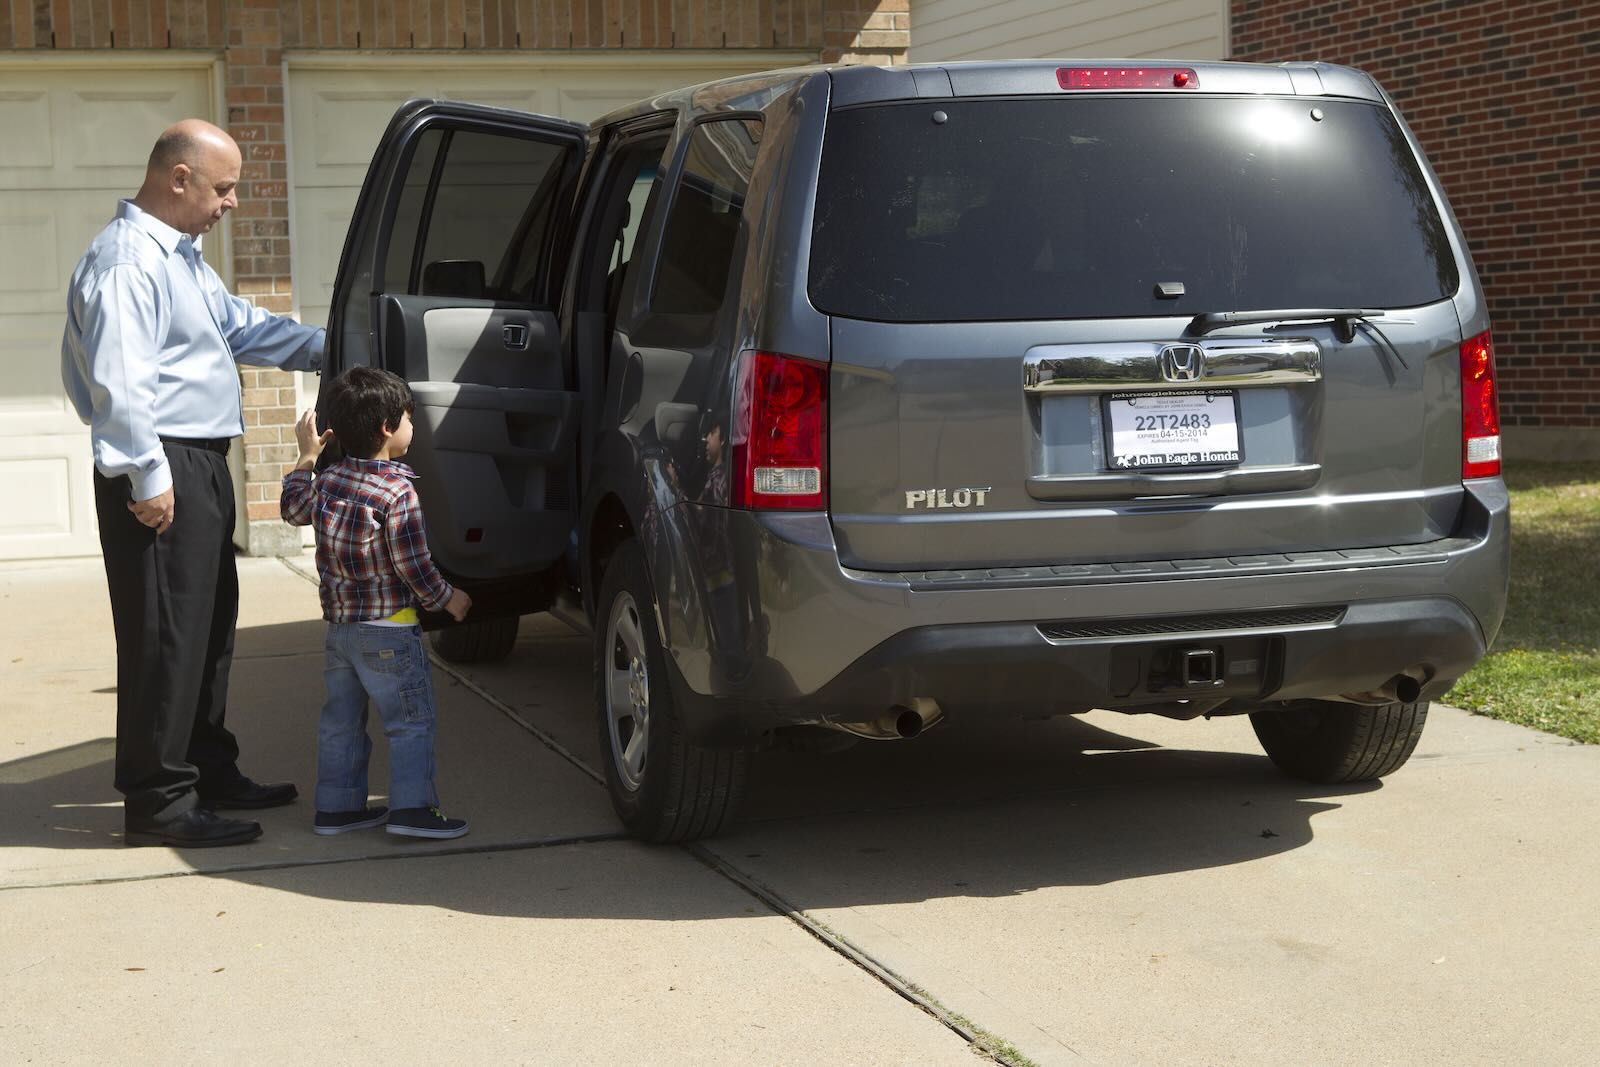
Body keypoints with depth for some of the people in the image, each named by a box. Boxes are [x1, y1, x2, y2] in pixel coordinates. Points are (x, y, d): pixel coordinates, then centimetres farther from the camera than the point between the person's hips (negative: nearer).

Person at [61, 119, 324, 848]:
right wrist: (148, 477, -24)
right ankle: (159, 803, -2)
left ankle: (210, 770, 29)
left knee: (210, 628, 17)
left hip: (201, 465, 11)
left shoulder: (181, 255, 16)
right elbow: (118, 382, -24)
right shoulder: (127, 260, -17)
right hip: (163, 473, -11)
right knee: (166, 638, -7)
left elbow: (242, 326, 29)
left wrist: (325, 350, 24)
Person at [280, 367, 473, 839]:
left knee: (340, 720, 15)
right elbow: (414, 568, -16)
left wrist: (306, 457, 31)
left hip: (338, 624, 7)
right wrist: (449, 599, -1)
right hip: (388, 630, -7)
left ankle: (336, 805, 19)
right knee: (411, 721, 0)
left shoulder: (327, 481, 2)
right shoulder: (397, 493, -18)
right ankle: (411, 807, -4)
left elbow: (293, 508, 23)